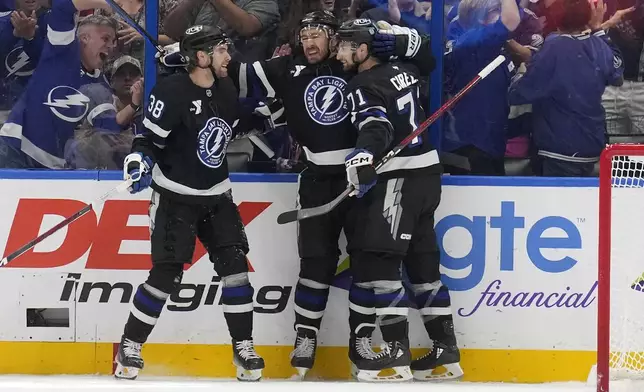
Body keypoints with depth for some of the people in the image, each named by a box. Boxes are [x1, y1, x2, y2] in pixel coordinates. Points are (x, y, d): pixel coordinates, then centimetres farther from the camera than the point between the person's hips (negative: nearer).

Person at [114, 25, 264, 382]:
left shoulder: (227, 90, 3)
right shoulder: (172, 92, -18)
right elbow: (149, 138, -17)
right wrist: (140, 161, -31)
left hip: (216, 194, 6)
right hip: (175, 195, -6)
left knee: (234, 266, -3)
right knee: (166, 275, -9)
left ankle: (243, 349, 5)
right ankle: (129, 346, 5)